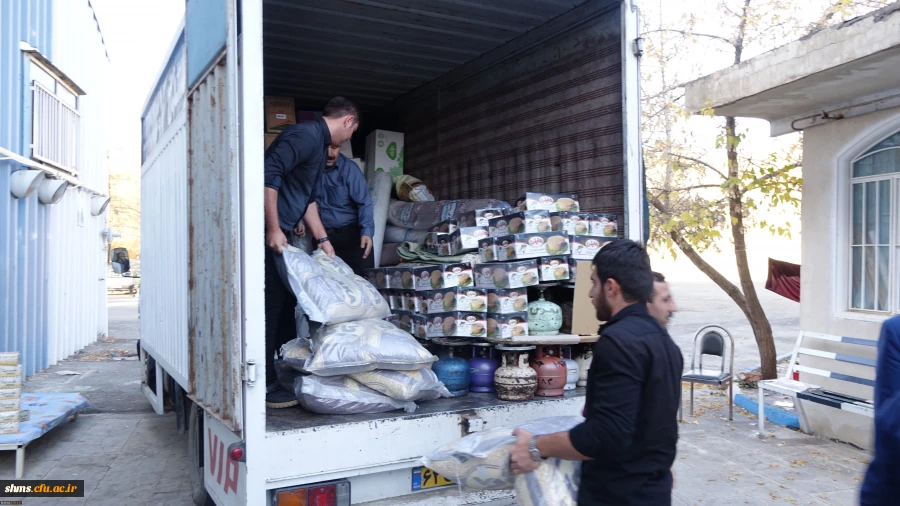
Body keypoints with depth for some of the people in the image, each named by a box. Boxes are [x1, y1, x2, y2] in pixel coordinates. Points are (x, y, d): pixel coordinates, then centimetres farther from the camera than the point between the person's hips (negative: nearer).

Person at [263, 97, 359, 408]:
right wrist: (273, 229, -23)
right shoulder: (306, 134, -13)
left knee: (287, 301, 14)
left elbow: (308, 199, 25)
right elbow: (268, 174, -24)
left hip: (279, 234, 10)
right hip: (269, 233, -10)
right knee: (271, 304, -8)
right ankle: (265, 385, -1)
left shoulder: (320, 145, 20)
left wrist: (322, 239, 22)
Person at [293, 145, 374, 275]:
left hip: (351, 232, -4)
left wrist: (367, 231, -31)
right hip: (321, 234, 4)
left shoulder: (349, 169, -11)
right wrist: (298, 220, -1)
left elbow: (364, 203, -17)